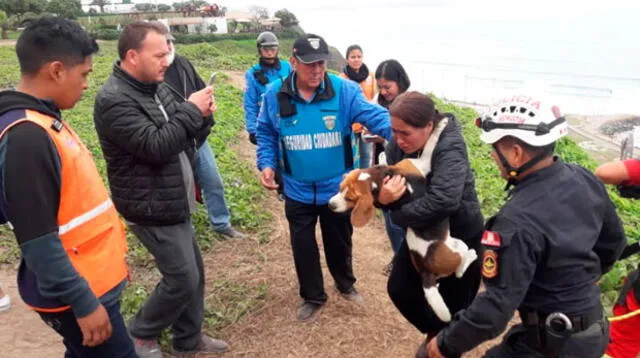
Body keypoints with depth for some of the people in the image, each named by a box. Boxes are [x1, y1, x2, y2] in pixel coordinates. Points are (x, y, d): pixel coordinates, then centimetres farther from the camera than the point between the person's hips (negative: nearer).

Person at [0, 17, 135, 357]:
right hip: (77, 292, -9)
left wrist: (113, 254, 17)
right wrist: (83, 302, -20)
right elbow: (38, 242, -25)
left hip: (92, 278, 9)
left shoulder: (45, 121, 5)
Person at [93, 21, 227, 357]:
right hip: (152, 209, -9)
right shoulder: (114, 100, -20)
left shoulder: (156, 87, 7)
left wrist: (201, 115, -8)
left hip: (175, 202, 9)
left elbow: (186, 137, 13)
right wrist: (190, 109, -18)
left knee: (193, 272, 16)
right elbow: (157, 146, -27)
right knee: (182, 279, -1)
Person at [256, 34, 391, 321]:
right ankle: (313, 296, 40)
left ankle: (346, 284, 50)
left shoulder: (344, 91, -16)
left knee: (339, 241, 21)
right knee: (303, 246, 15)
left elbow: (375, 116, -26)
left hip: (337, 187, -1)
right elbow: (266, 134, 3)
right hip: (298, 190, 1)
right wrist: (266, 164, -12)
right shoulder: (275, 95, -9)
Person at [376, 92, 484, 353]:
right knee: (400, 290, 15)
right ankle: (436, 333, 41)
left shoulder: (450, 150, -30)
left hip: (459, 238, -6)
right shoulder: (398, 144, -11)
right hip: (421, 234, 7)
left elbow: (442, 202, -43)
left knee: (452, 307, 10)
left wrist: (397, 213, -30)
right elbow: (384, 186, -9)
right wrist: (382, 198, -34)